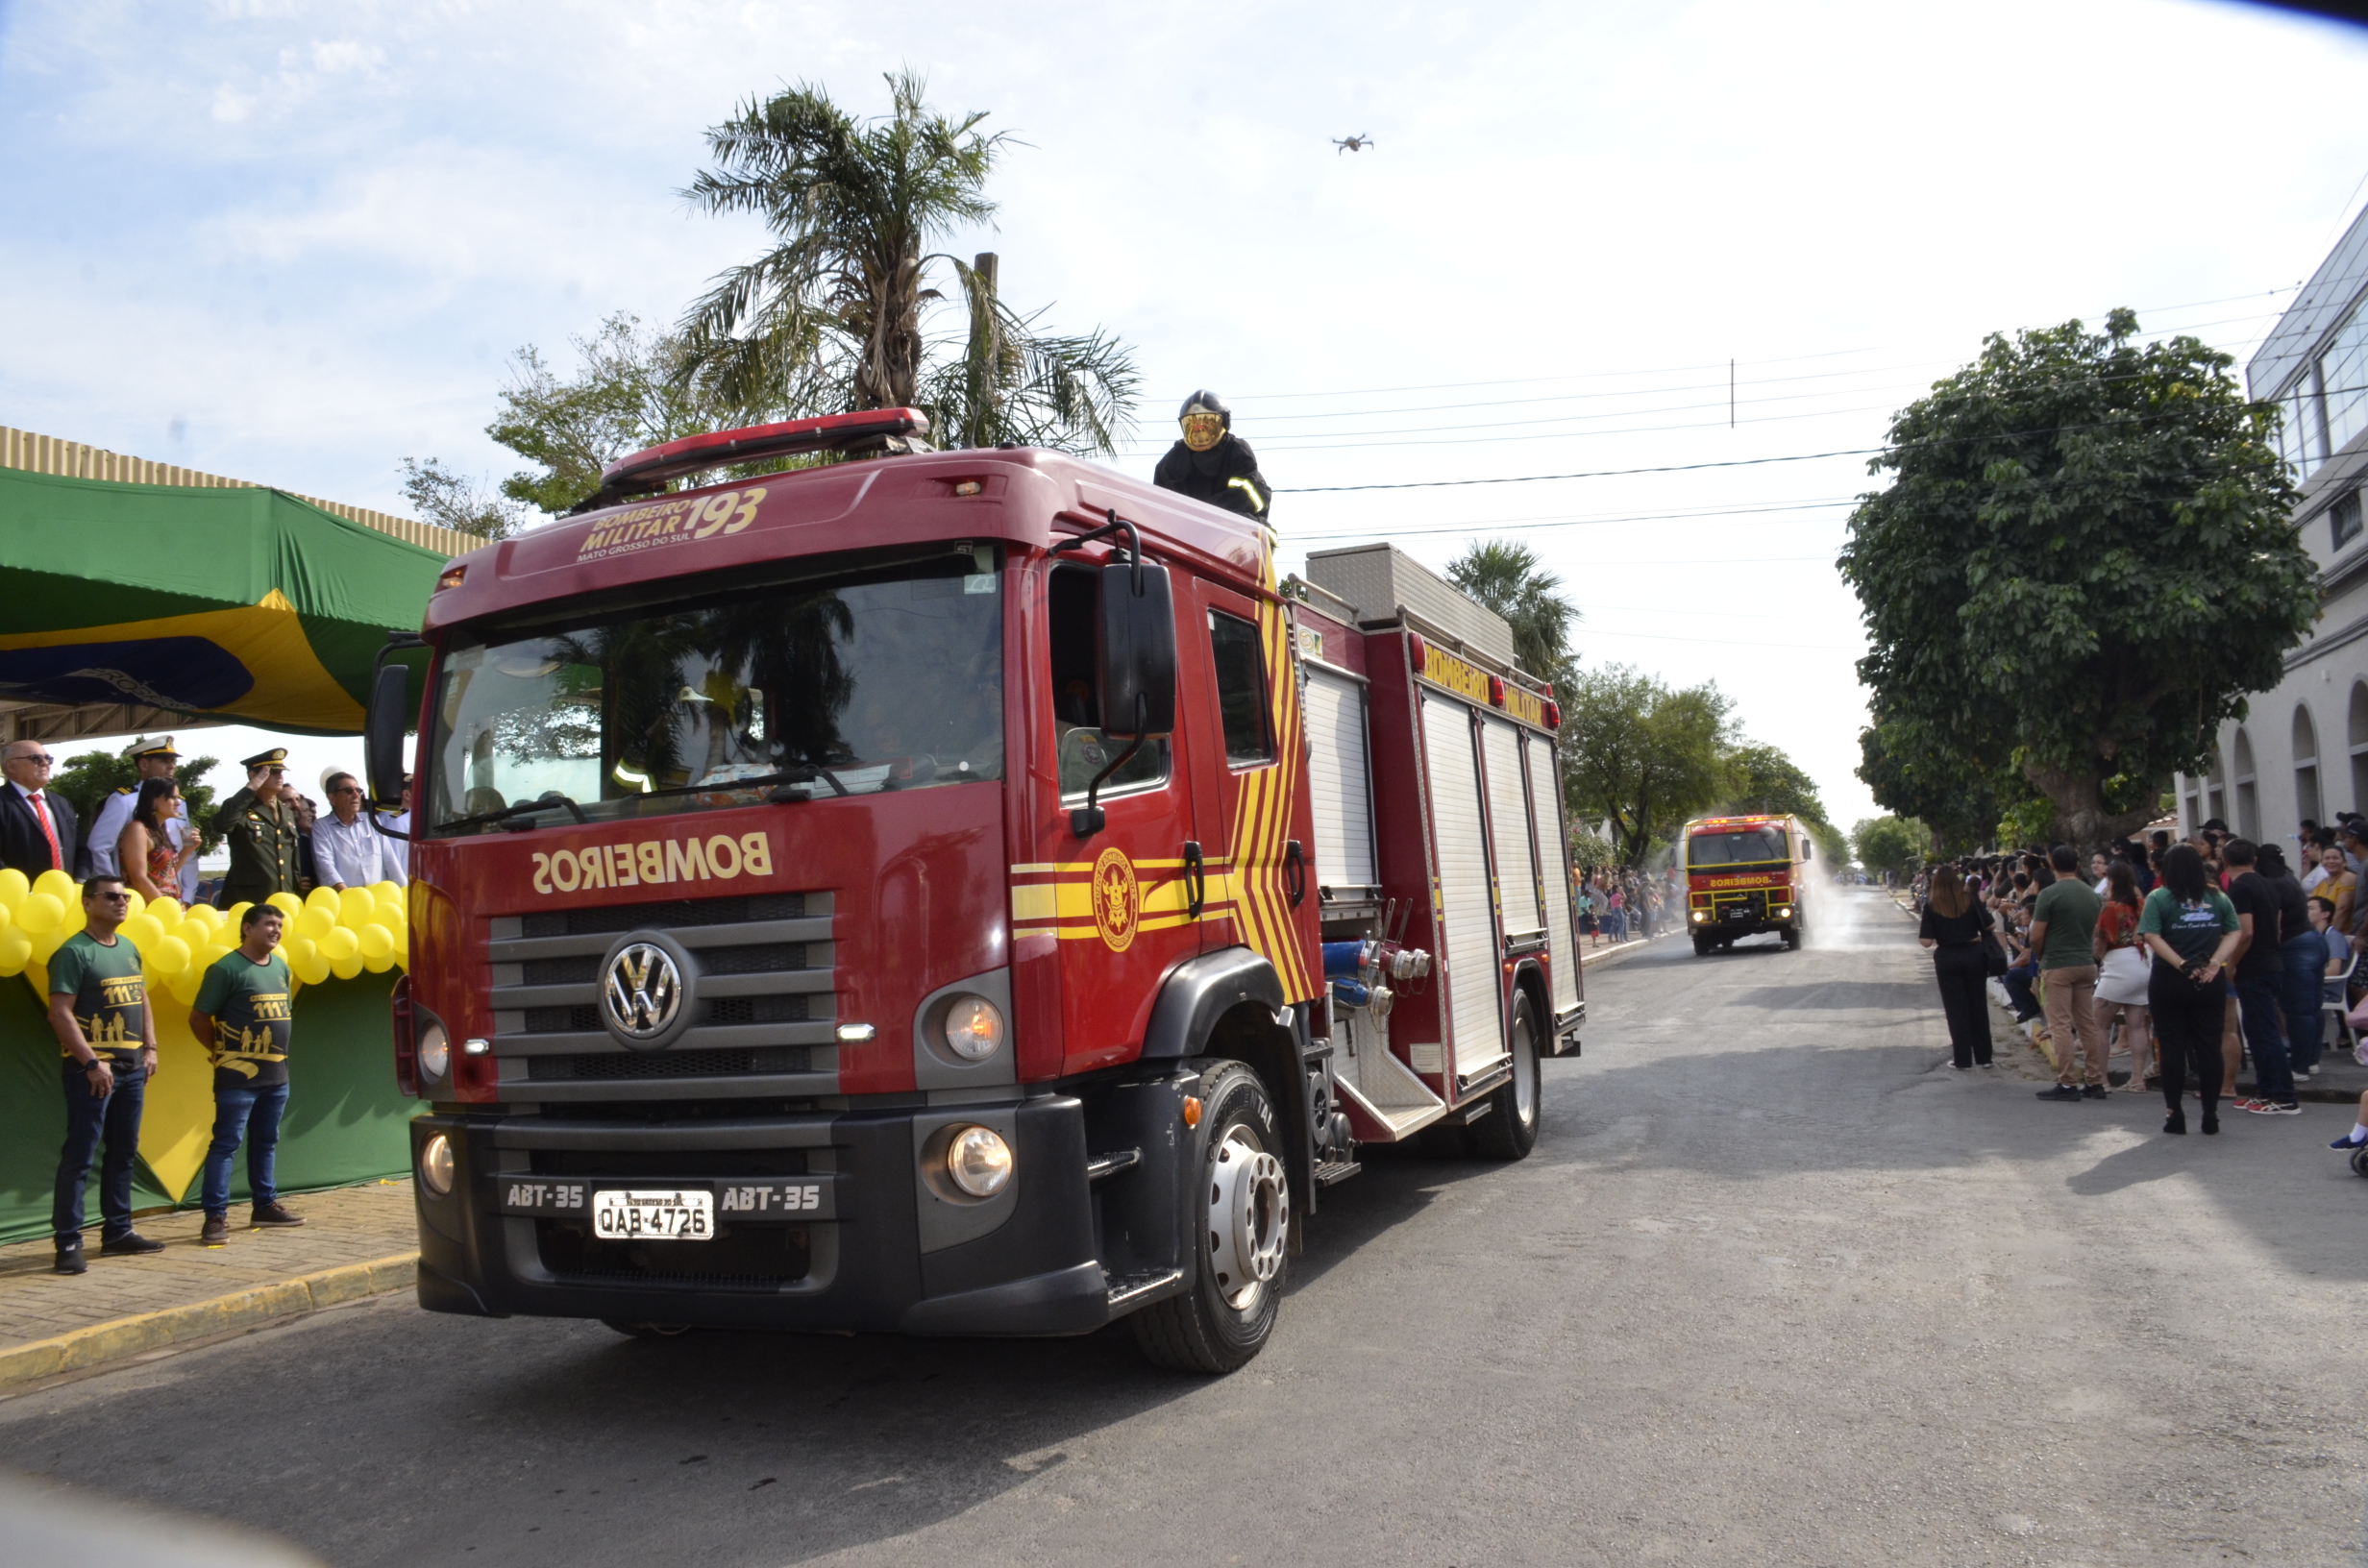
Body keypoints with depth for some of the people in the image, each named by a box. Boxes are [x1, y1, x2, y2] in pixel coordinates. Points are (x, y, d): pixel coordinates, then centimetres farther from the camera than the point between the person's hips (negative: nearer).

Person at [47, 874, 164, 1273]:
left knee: (123, 1151, 13)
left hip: (131, 1067, 8)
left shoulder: (129, 949, 14)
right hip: (92, 1069, -8)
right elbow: (60, 1014, -16)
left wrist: (149, 1048, 11)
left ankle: (117, 1231, 21)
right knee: (79, 1156, -6)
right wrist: (92, 1062, -19)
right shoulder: (74, 952, -10)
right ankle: (68, 1242, -2)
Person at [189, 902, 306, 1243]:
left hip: (276, 1074, 7)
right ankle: (216, 1215, -4)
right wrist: (222, 1051, -1)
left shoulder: (280, 966, 12)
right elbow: (198, 1018, -7)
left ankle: (265, 1205, 25)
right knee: (226, 1143, -6)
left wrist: (277, 1051, 13)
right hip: (239, 1075, -7)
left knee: (266, 1142, 15)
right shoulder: (227, 968, -10)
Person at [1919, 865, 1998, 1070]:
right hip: (1973, 955, 2)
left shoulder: (1932, 906, -8)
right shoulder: (1971, 900, -5)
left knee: (1956, 1010, 6)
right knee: (1978, 1007, 13)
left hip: (1947, 959, -1)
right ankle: (1984, 1057, 21)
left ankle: (1963, 1060, 9)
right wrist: (1973, 930, 14)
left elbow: (1927, 941, -12)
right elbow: (1990, 925, -5)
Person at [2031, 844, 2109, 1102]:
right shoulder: (2093, 895, 8)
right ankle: (2095, 1081, 13)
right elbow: (2096, 934, 15)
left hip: (2058, 966, -6)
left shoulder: (2049, 894, -13)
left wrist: (2042, 958, 6)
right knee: (2088, 1024, 11)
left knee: (2061, 1025, -3)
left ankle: (2067, 1083, -3)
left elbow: (2036, 937, -12)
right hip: (2087, 964, 6)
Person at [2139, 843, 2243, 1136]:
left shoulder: (2158, 898, -5)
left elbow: (2152, 937, -16)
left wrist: (2182, 965, -15)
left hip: (2170, 981, -3)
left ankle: (2175, 1113, 4)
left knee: (2172, 1046, 3)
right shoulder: (2218, 897, 6)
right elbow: (2236, 933, 0)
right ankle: (2211, 1114, 9)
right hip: (2210, 981, 3)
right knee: (2209, 1045, 7)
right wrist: (2214, 963, -8)